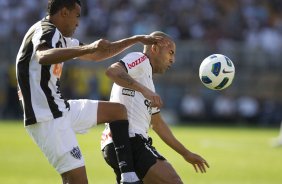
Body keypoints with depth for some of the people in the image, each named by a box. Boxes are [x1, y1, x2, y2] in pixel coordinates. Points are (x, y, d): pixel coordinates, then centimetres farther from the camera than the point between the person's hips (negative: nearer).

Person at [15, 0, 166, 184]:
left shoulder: (59, 37, 17)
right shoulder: (46, 31, -14)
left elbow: (96, 55, 28)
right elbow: (43, 57, -39)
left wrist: (138, 39, 28)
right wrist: (90, 47, -46)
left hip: (60, 110, 11)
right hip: (47, 118, -11)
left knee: (117, 111, 16)